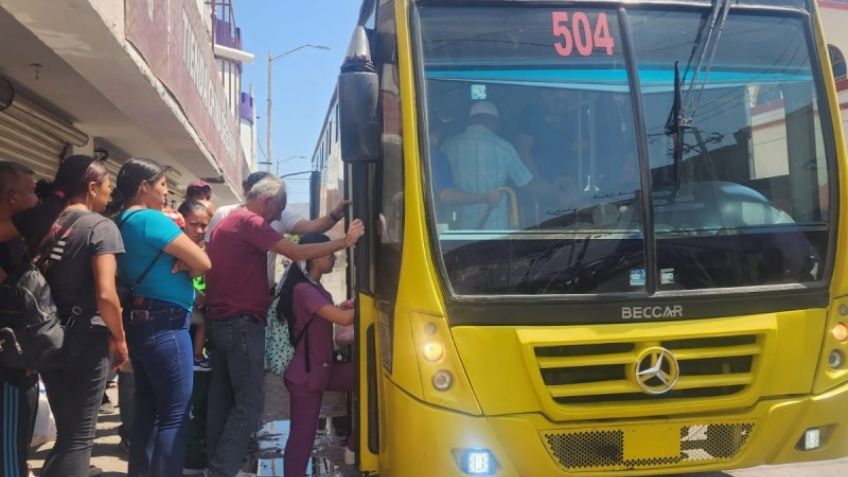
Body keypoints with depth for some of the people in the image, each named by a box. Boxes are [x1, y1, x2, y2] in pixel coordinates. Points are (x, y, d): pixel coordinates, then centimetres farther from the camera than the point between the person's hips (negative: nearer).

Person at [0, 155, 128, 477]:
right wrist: (119, 339, -7)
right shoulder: (101, 227, -12)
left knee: (66, 432, 21)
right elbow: (105, 295, -21)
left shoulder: (39, 216, 4)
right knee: (79, 438, 4)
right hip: (86, 338, -6)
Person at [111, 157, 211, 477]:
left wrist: (178, 261, -2)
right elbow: (203, 263, -13)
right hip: (164, 324, -9)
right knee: (174, 416, -4)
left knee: (148, 411, 15)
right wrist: (183, 266, 6)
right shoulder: (151, 219, -14)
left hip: (139, 322, 10)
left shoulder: (122, 222, 13)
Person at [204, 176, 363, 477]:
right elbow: (297, 253, -17)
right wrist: (345, 241, -11)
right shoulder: (249, 222, -13)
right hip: (241, 324, -10)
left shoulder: (228, 222, 18)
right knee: (249, 405, -8)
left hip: (220, 321, 10)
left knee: (223, 401, 12)